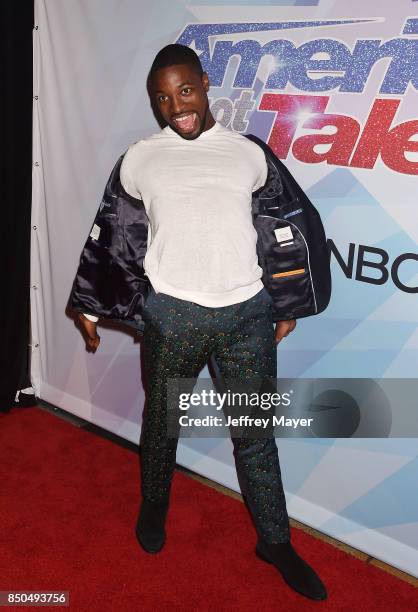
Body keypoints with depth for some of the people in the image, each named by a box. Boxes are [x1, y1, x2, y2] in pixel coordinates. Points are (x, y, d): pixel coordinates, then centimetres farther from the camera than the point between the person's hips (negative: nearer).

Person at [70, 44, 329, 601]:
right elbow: (110, 237, 12)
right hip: (172, 312, 0)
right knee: (161, 420, 16)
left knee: (256, 432, 10)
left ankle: (275, 541, 29)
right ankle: (154, 506, 44)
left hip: (248, 311, 1)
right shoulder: (139, 159, 6)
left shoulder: (250, 153, 8)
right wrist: (89, 306, 15)